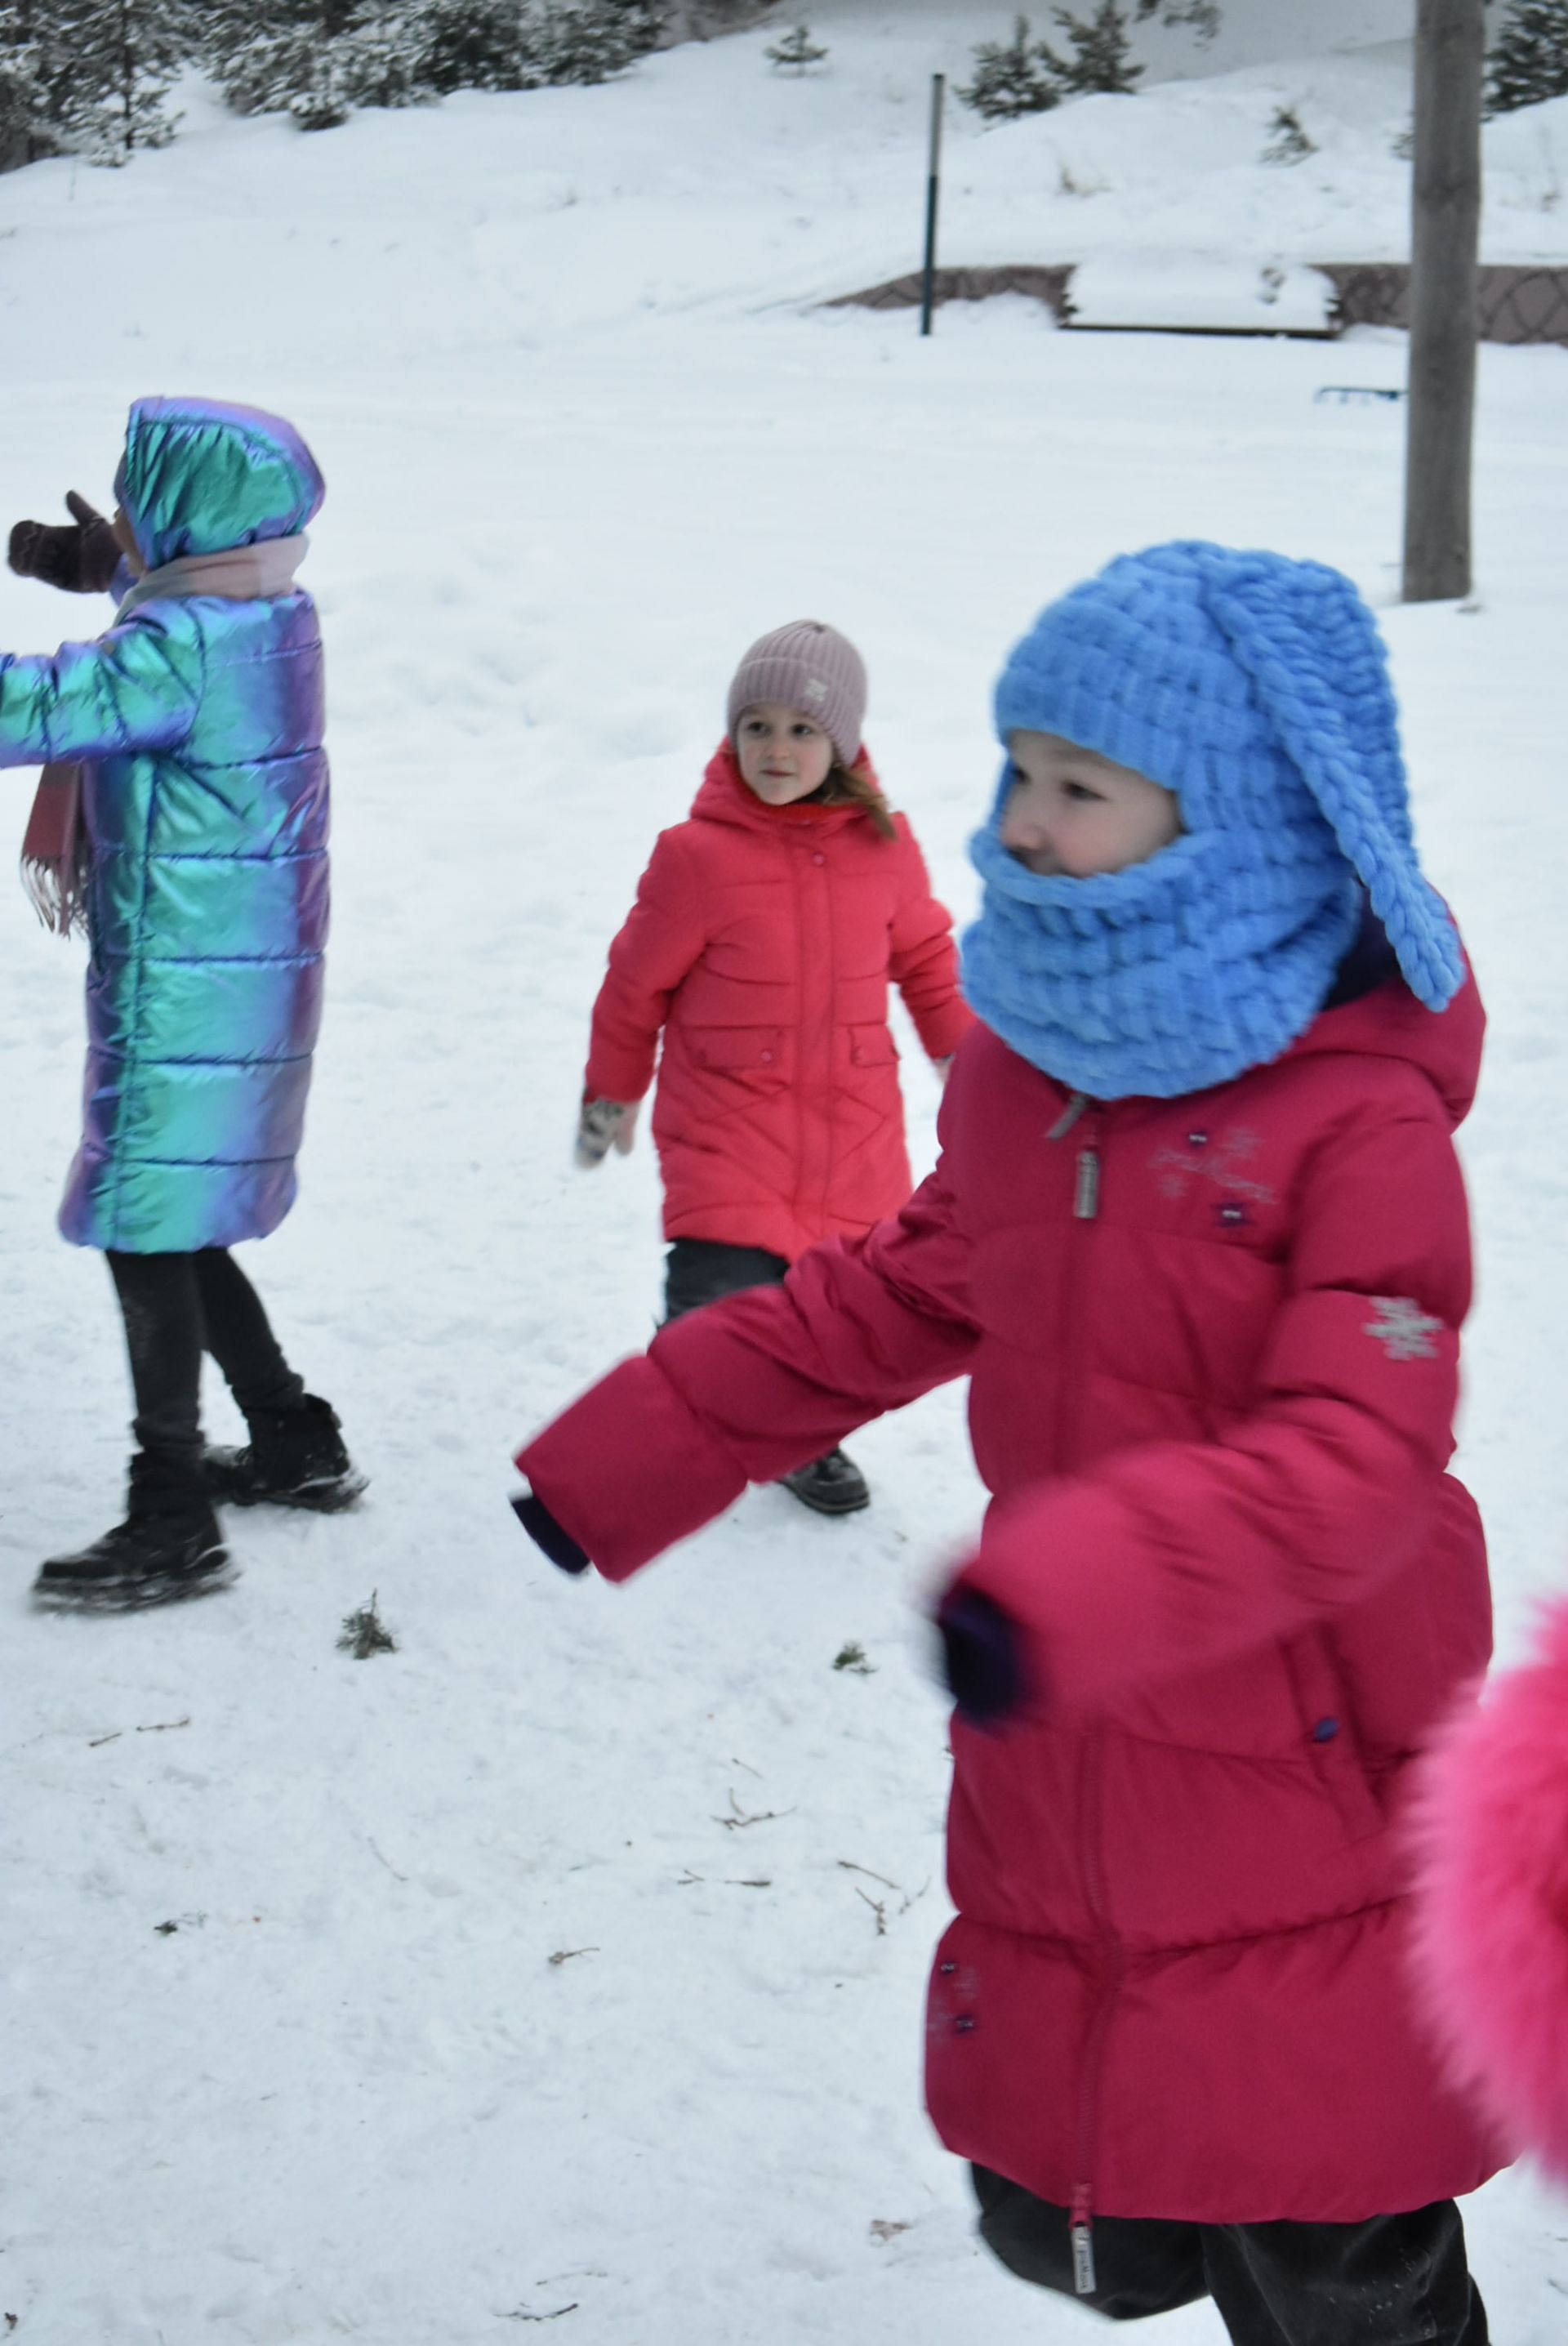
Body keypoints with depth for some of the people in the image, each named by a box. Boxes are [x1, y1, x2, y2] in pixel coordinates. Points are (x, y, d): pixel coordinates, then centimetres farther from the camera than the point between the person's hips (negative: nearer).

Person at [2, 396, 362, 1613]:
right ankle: (298, 1445, 30)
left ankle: (172, 1528, 2)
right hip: (252, 977, 9)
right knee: (176, 1232, 20)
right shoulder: (273, 613, 7)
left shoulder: (178, 647, -21)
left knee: (147, 1239, -3)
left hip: (186, 996, -9)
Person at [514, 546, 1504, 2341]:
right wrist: (628, 1457, 18)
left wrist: (1067, 1591, -41)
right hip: (1059, 1792, 7)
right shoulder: (1020, 1064, 5)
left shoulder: (1362, 1123, -19)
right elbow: (901, 1297, 18)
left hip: (1298, 1792, -6)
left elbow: (1351, 1462, -28)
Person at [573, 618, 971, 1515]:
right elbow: (638, 980, 2)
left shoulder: (885, 847, 1)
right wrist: (611, 1092, 11)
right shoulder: (699, 855, -10)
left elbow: (925, 955, 19)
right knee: (724, 1298, -16)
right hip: (725, 1124, -4)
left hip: (854, 1127, 4)